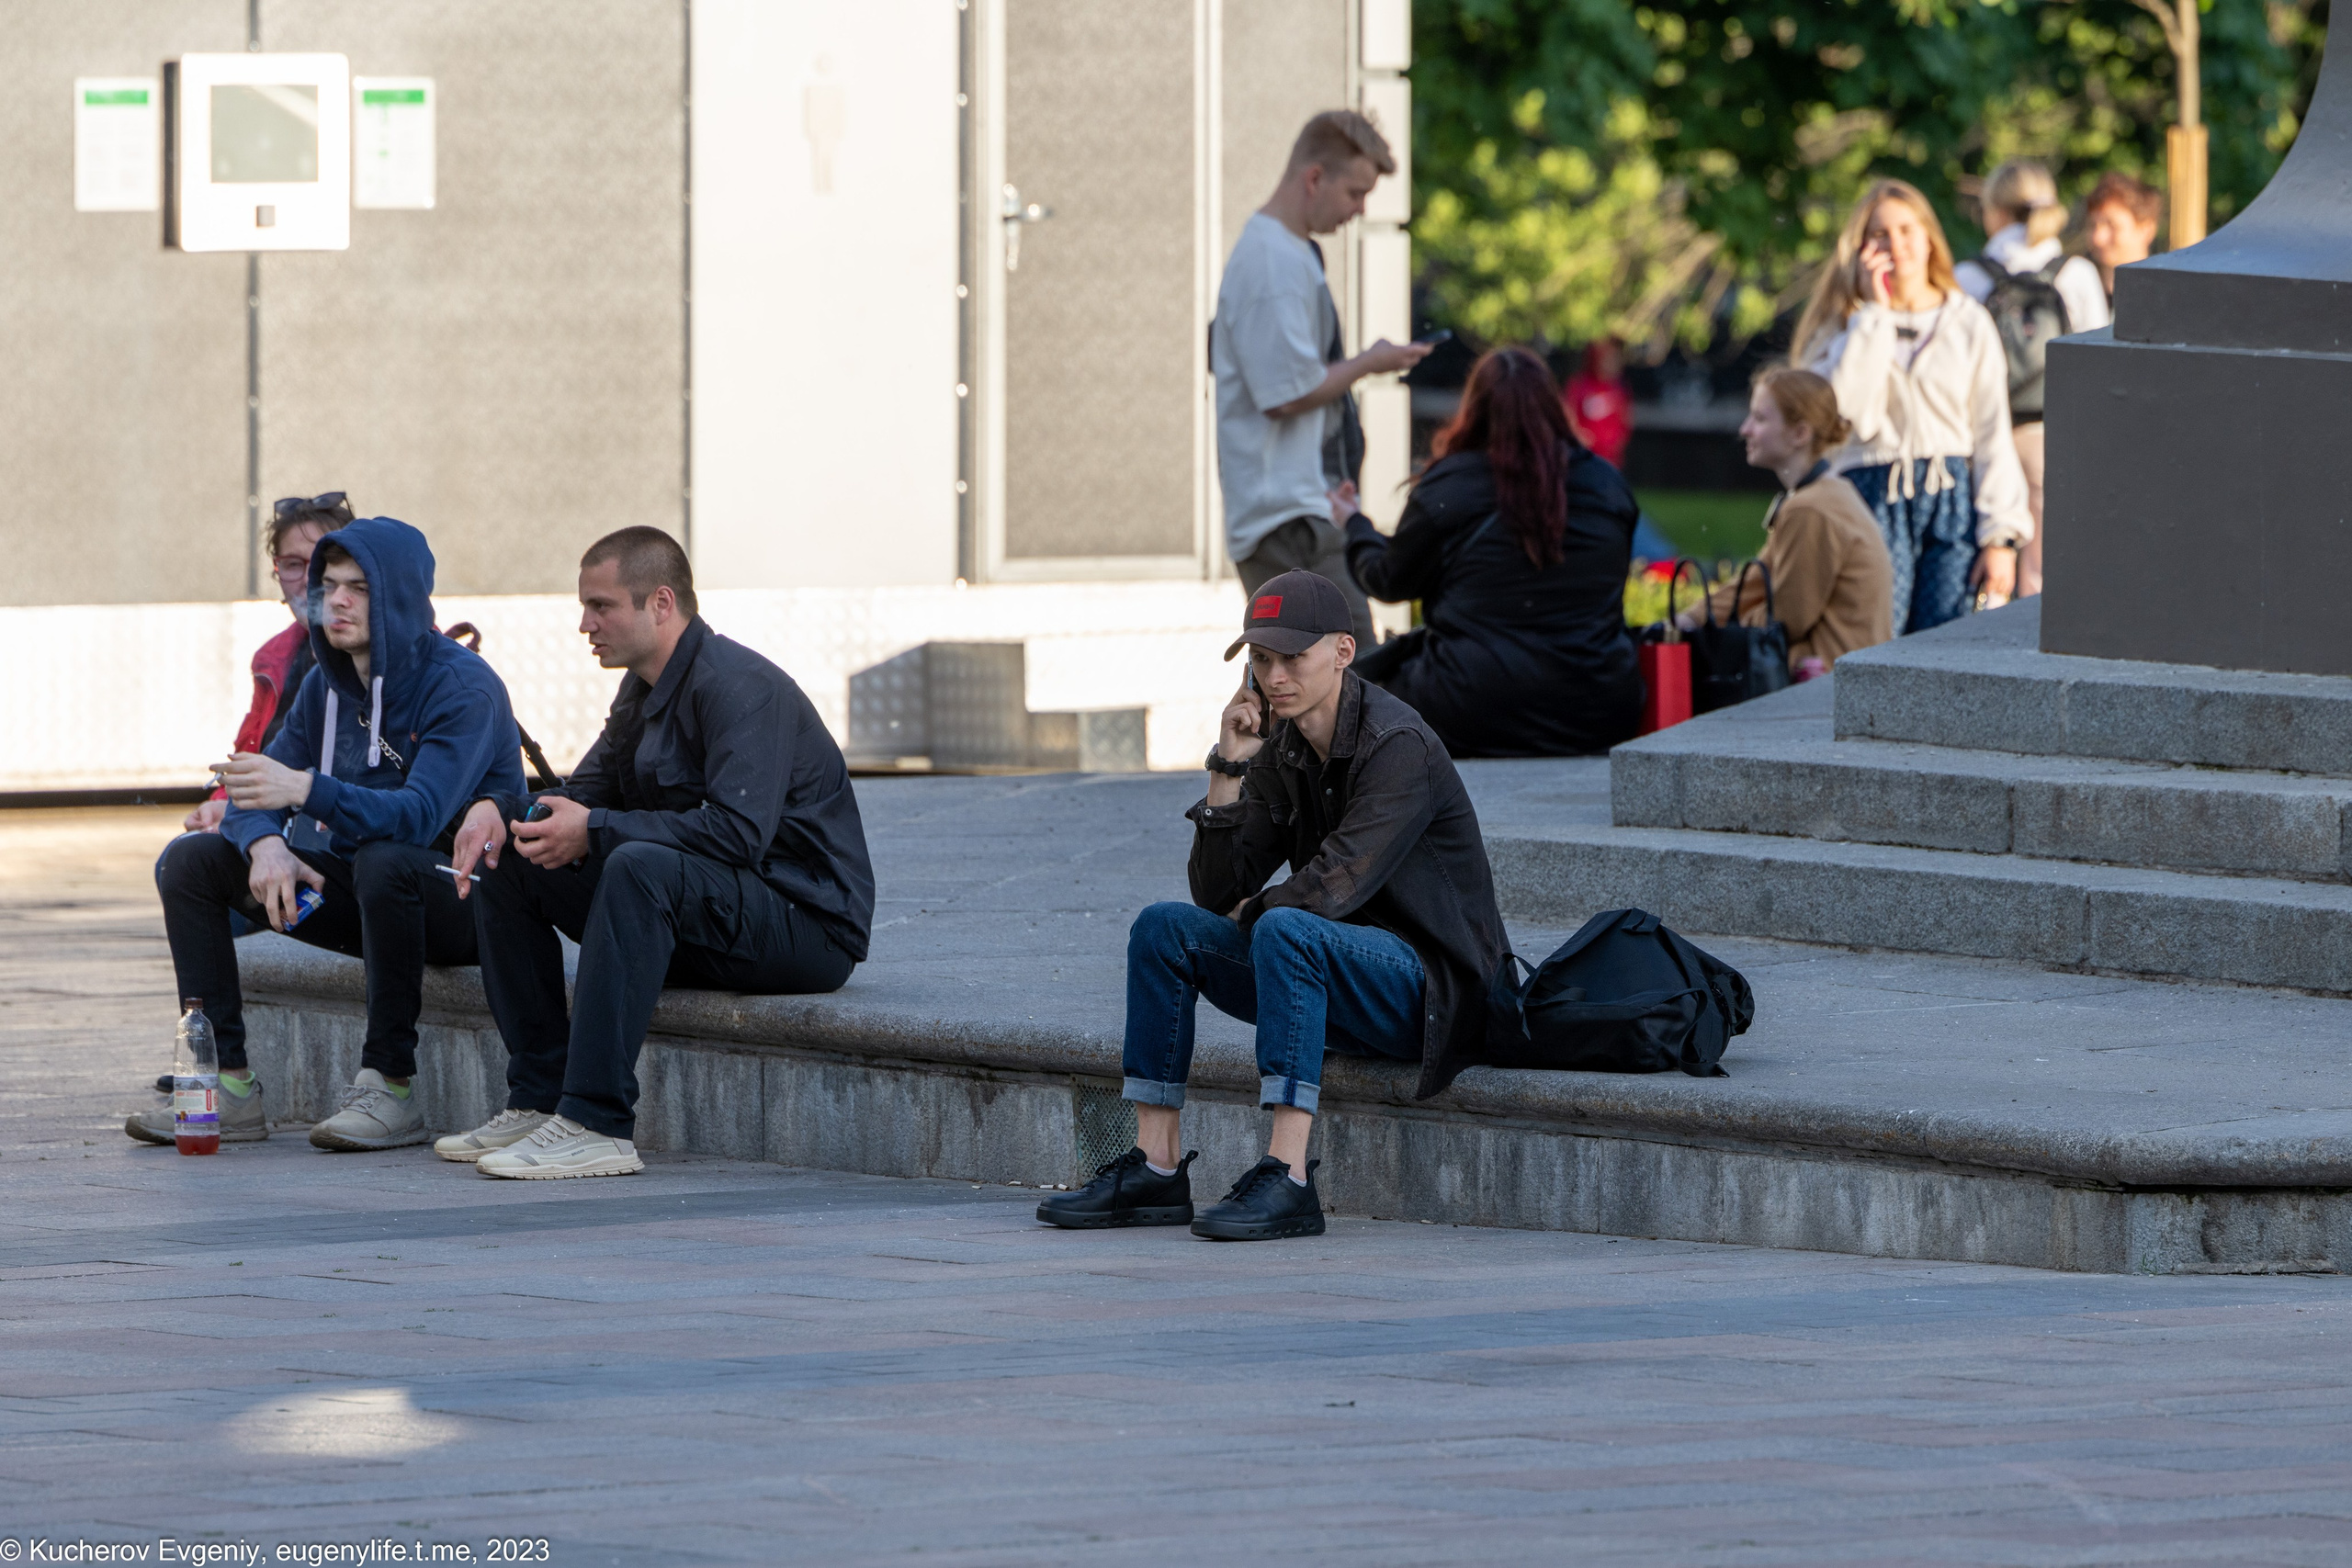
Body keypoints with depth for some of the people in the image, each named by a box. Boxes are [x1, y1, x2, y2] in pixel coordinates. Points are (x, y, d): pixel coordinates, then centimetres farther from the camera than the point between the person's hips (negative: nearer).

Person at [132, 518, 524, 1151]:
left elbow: (421, 815, -32)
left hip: (460, 900, -7)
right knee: (188, 861, -4)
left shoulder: (462, 687, -18)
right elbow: (255, 800, 2)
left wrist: (306, 789, -46)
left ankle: (391, 1087, -31)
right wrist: (265, 844, -24)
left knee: (385, 859, -41)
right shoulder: (326, 684, 5)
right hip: (361, 892, 7)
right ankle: (228, 1082, -9)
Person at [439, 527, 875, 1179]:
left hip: (808, 923, -10)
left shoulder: (738, 686, -19)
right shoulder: (645, 690, 11)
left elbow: (739, 830, -30)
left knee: (641, 868, -38)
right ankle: (538, 1099, -3)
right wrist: (498, 807, -5)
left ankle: (596, 1124, -40)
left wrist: (596, 831, -26)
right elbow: (586, 794, 17)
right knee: (506, 864, 3)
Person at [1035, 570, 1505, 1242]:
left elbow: (1334, 886, -25)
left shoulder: (1398, 746, -17)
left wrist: (1254, 910, -5)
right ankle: (1154, 1170, -6)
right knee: (1162, 928, -2)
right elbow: (1217, 893, 2)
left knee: (1284, 929, -34)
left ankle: (1288, 1180, -39)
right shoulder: (1281, 747, 7)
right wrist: (1229, 768, -7)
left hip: (1426, 987, -8)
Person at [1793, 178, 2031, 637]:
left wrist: (2000, 535, -1)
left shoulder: (1968, 323, 10)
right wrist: (1873, 313, -6)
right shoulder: (1844, 323, 8)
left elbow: (1993, 436, 8)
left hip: (1953, 501, 1)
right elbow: (1846, 411, -11)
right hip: (1873, 503, -1)